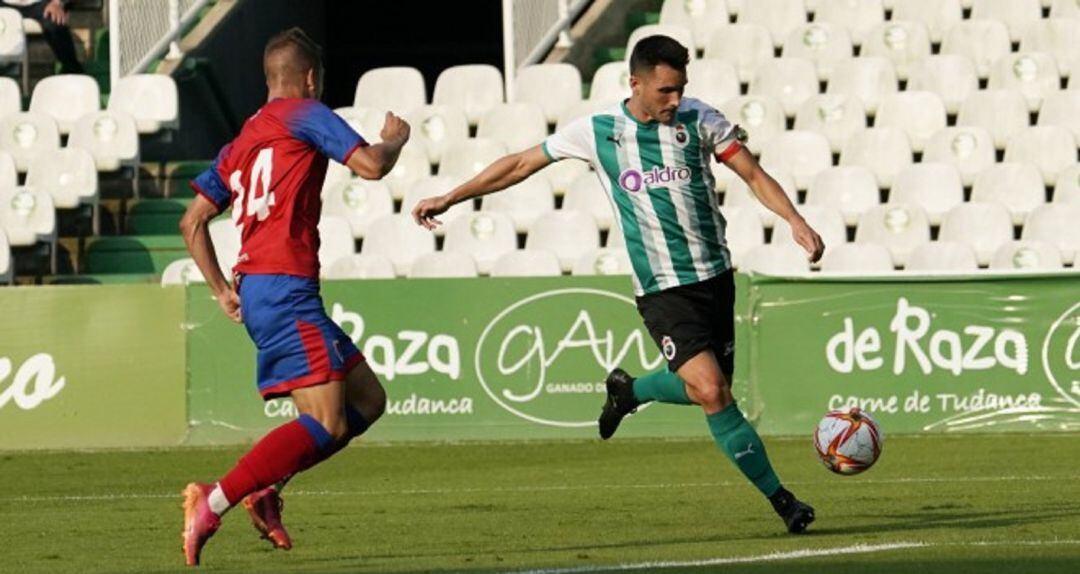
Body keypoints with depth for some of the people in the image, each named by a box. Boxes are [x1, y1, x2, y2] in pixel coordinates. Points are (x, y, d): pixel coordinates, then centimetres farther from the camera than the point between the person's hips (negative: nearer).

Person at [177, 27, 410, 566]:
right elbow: (371, 166, -11)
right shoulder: (305, 115, -1)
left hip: (254, 291, 9)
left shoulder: (240, 143, 21)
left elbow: (192, 222, 23)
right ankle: (212, 503, -21)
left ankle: (266, 487, 3)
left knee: (367, 400, 12)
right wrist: (395, 139, 10)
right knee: (327, 424, -14)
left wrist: (222, 290, 23)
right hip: (286, 287, -9)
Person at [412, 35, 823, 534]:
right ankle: (779, 498, -6)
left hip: (714, 275, 3)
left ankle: (629, 391, 39)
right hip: (661, 288, -3)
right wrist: (449, 198, 13)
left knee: (706, 387, 7)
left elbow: (755, 176, 0)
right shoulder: (596, 131, -2)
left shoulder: (699, 120, 0)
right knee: (712, 391, -15)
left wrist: (795, 221, -18)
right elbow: (522, 164, 9)